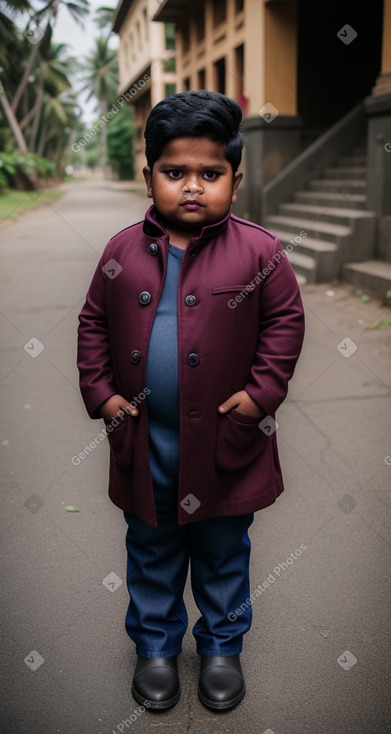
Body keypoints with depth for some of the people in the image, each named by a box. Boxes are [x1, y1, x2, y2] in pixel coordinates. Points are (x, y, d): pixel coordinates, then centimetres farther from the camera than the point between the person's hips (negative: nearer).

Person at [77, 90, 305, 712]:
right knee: (151, 550, 20)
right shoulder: (123, 251, -2)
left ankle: (222, 645, 41)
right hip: (144, 440, 2)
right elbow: (94, 323, 6)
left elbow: (286, 321, -3)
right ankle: (156, 645, 42)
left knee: (223, 553, 17)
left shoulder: (258, 251, -9)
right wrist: (100, 391, -3)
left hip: (225, 439, -2)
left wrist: (261, 391, -11)